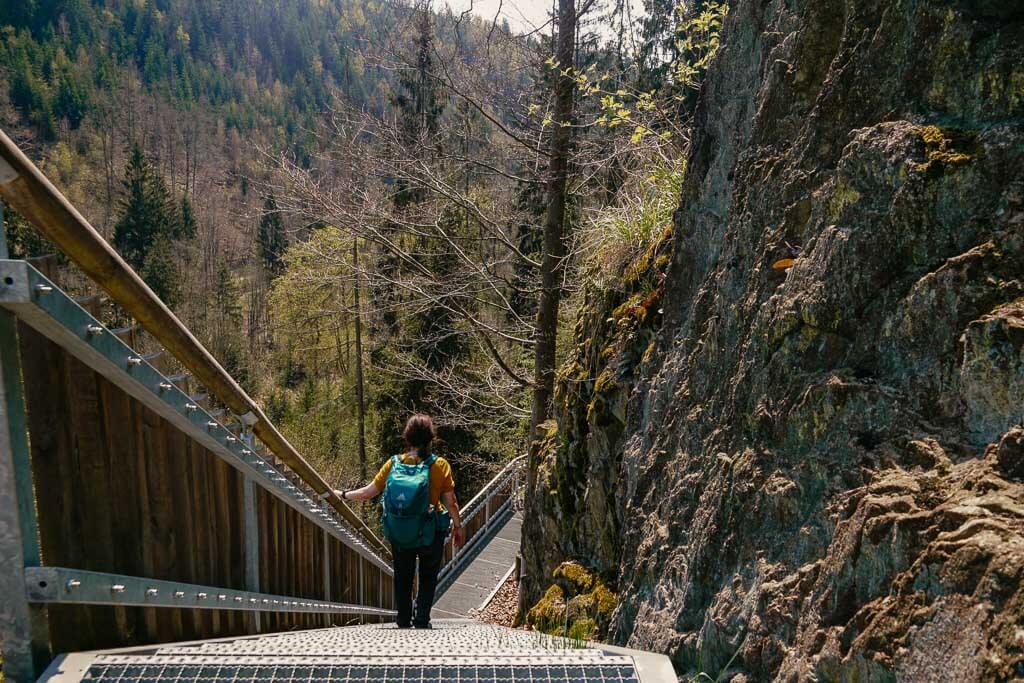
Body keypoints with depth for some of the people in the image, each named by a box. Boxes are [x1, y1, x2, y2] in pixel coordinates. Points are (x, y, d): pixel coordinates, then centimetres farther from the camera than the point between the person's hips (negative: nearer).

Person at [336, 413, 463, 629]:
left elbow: (369, 492, -2)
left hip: (399, 535, 2)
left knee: (403, 580, 20)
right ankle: (421, 621, 11)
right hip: (430, 534, -2)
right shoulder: (439, 465, -12)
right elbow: (450, 501, -9)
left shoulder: (393, 463, -6)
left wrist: (343, 495, 14)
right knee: (427, 579, 18)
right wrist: (457, 525, 6)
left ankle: (404, 623, 26)